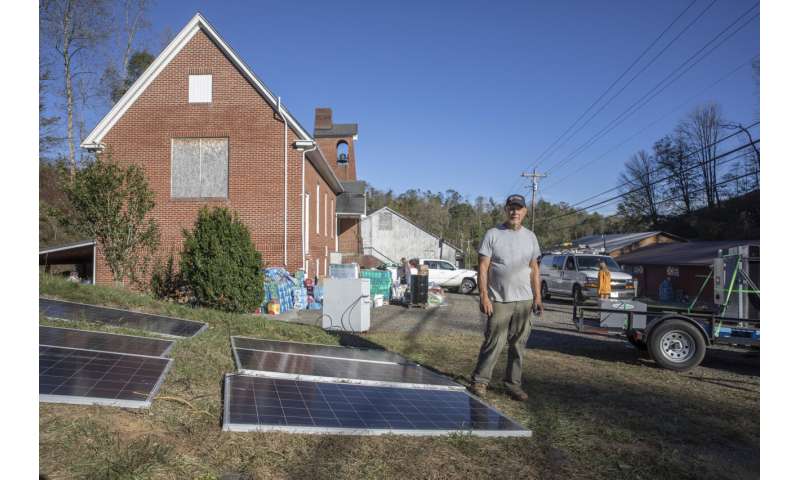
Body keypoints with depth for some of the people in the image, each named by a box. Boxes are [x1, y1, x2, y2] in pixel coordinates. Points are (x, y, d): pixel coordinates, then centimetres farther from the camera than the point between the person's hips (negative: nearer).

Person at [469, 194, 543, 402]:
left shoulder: (530, 237, 11)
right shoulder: (493, 234, -2)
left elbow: (534, 269, 14)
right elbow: (483, 267, -6)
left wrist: (537, 296, 7)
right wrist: (484, 296, -13)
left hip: (524, 301, 4)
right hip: (499, 301, -4)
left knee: (518, 345, 10)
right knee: (493, 344, -5)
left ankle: (514, 384, 20)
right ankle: (479, 381, 8)